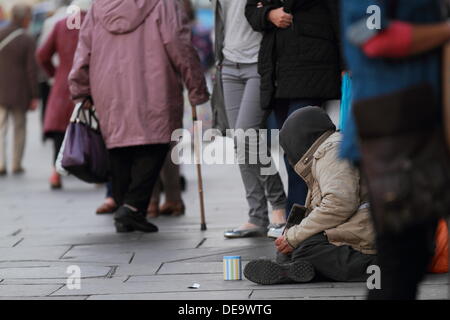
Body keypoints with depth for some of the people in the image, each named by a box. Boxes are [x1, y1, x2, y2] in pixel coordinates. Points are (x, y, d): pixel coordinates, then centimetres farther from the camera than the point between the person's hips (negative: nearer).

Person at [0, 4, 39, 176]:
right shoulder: (27, 41, -11)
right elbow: (31, 70, -11)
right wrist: (34, 96, -6)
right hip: (20, 93, -2)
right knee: (19, 127, 12)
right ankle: (17, 165, 15)